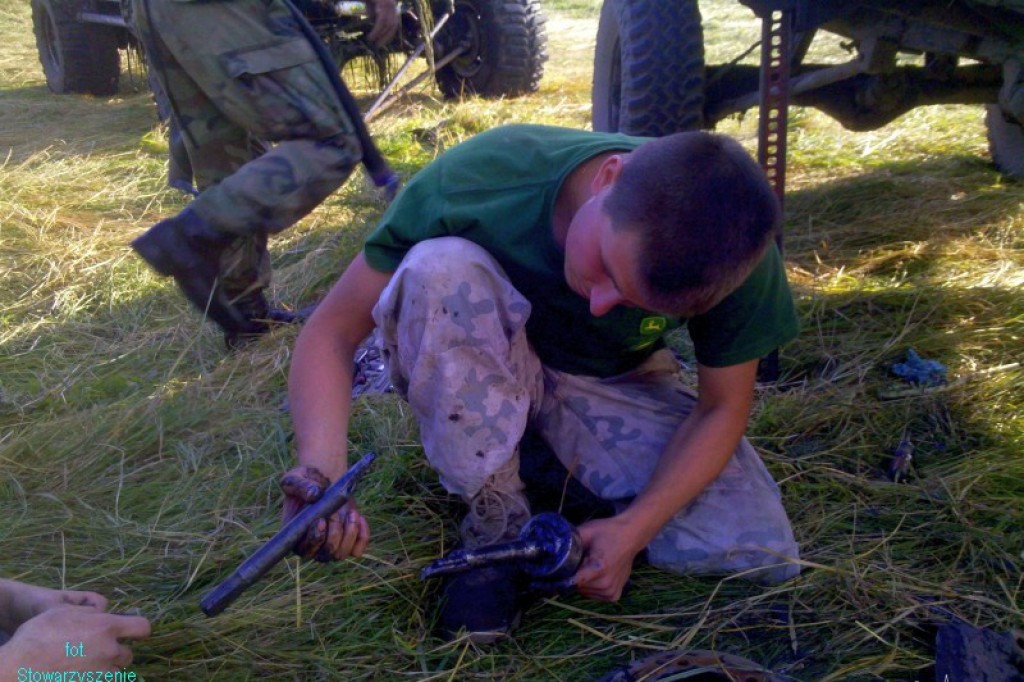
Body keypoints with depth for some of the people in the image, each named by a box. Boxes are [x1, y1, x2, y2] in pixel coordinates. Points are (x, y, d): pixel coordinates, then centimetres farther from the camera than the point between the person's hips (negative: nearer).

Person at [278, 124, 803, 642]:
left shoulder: (737, 258, -26)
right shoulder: (477, 179, -33)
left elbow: (722, 409, -12)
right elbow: (333, 330, -26)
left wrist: (633, 529, -23)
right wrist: (321, 471, -42)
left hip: (614, 387, 2)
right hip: (477, 381, -1)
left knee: (759, 554, -19)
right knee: (437, 268, -36)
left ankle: (552, 462, 6)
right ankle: (499, 523, -16)